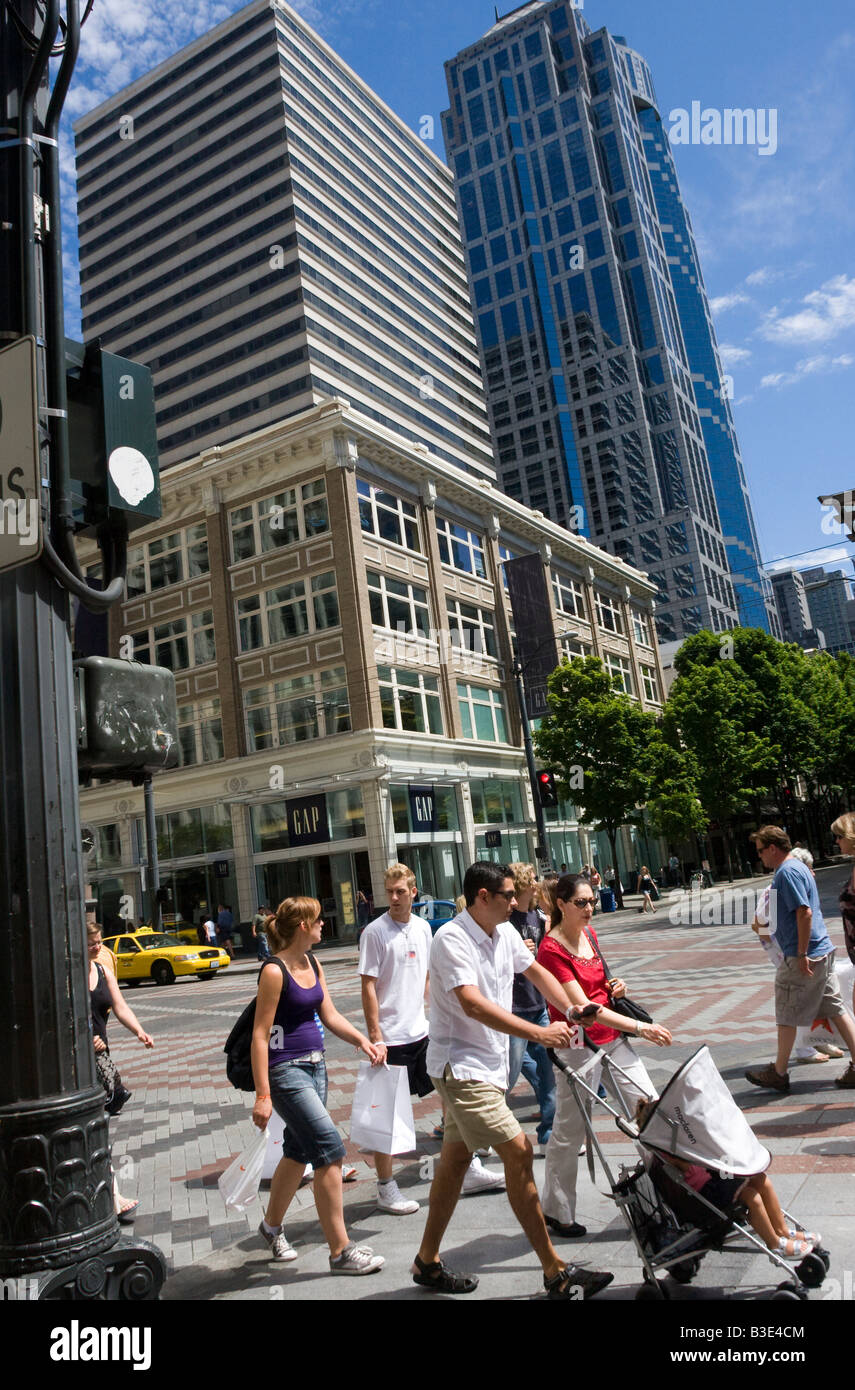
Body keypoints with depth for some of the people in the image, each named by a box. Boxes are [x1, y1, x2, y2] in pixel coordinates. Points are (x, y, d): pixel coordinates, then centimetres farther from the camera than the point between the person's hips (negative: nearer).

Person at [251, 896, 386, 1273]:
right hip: (285, 1069, -8)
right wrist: (263, 1094, -18)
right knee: (330, 1148, -10)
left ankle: (271, 1226, 39)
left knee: (299, 1150, 17)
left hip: (314, 1065, 8)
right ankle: (341, 1252, -1)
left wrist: (362, 1041, -3)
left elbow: (330, 1015, 12)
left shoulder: (313, 964, 8)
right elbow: (260, 1034, -16)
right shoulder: (274, 971, -17)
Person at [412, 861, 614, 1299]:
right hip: (461, 1064, -9)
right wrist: (539, 1033, -37)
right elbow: (473, 1004, -33)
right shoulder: (452, 940, -22)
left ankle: (427, 1262, 29)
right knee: (518, 1152, -11)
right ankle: (556, 1274, -1)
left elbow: (537, 972, 18)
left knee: (456, 1158, 16)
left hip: (487, 1063, 9)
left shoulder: (504, 933, 4)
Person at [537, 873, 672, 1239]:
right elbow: (583, 1007, -23)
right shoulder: (551, 950, -18)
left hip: (612, 1038, 8)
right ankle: (557, 1212, 20)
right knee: (569, 1132, 4)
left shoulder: (590, 934, 7)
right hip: (577, 1046, -8)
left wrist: (614, 987, 1)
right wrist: (640, 1028, -25)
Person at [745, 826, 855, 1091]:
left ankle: (779, 1074, 14)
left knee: (786, 1017, 3)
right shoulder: (797, 868, 15)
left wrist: (802, 955, -22)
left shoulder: (787, 872, -18)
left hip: (804, 957, -10)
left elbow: (804, 912, -25)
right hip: (822, 951, 10)